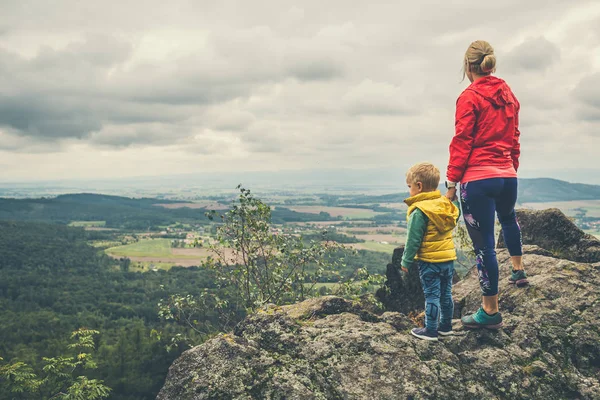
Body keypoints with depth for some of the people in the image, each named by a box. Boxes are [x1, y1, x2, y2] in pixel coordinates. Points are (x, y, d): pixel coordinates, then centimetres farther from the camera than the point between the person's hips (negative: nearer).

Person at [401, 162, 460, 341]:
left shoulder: (419, 211, -17)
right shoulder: (446, 204, 4)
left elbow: (413, 240, -15)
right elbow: (456, 216, 24)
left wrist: (406, 261, -7)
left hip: (429, 261, -7)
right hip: (449, 258, 7)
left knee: (432, 296, 1)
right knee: (446, 294, 16)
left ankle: (430, 330, 9)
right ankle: (446, 326, 29)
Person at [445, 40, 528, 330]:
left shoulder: (469, 97, -8)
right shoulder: (509, 96, 10)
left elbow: (461, 142, -12)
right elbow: (514, 138, 15)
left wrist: (451, 181, -9)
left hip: (477, 179, -7)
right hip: (507, 176, 7)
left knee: (484, 244, 0)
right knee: (508, 218, 36)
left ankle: (490, 312, 8)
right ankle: (518, 270, 53)